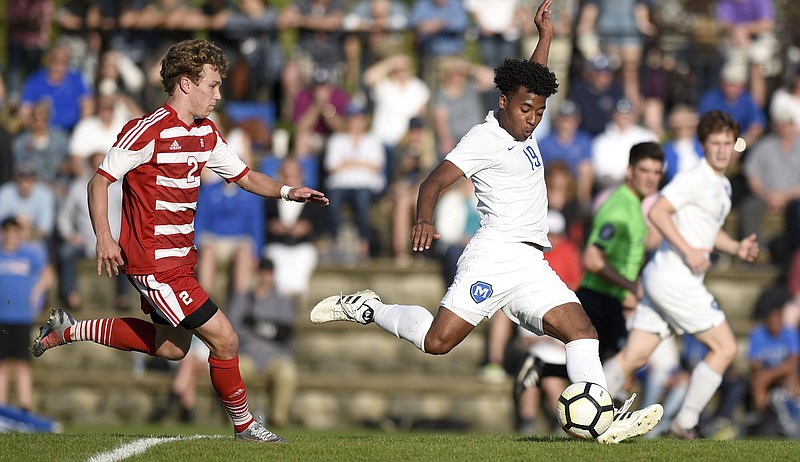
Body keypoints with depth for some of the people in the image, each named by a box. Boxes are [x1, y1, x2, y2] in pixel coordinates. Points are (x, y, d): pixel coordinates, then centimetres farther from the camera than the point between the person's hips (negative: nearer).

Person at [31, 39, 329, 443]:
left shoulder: (206, 133, 8)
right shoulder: (149, 131, -18)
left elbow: (243, 176, 18)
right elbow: (100, 180, -15)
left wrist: (287, 192, 1)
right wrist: (104, 237, -25)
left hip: (179, 255, 10)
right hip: (154, 264, -10)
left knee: (171, 347, 21)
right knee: (223, 338, -9)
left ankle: (68, 330, 30)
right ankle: (244, 425, 10)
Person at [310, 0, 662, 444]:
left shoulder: (519, 128, 20)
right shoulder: (485, 138, -5)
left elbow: (534, 80, 43)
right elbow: (434, 181, -15)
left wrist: (544, 36, 35)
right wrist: (424, 220, -33)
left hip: (530, 266, 8)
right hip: (496, 256, -8)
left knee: (581, 329, -8)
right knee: (437, 339, -16)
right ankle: (363, 308, 5)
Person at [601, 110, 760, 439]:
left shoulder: (723, 186, 19)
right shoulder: (695, 178, -11)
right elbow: (657, 212, -19)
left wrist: (737, 248, 14)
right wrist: (688, 251, -23)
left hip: (661, 279, 9)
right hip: (674, 279, -9)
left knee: (633, 357, 5)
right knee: (725, 348, -2)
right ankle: (686, 422, 4)